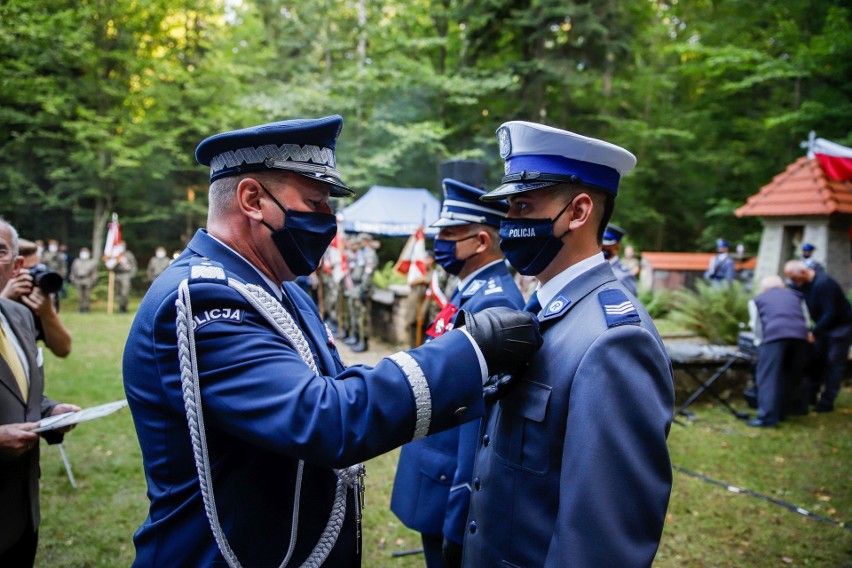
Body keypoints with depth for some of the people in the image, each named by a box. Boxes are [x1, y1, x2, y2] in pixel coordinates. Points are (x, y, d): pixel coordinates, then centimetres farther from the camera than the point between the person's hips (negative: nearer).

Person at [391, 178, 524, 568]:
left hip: (451, 489, -9)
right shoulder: (469, 292, 6)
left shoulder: (493, 304, -25)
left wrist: (458, 523, -23)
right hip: (438, 478, 9)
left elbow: (481, 420, -27)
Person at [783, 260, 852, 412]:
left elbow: (830, 314, -31)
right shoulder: (803, 283, -3)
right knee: (816, 358, 8)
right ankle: (810, 396, 17)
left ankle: (827, 402, -1)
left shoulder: (824, 284, -29)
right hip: (824, 324, 8)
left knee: (834, 363, -5)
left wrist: (814, 333, -30)